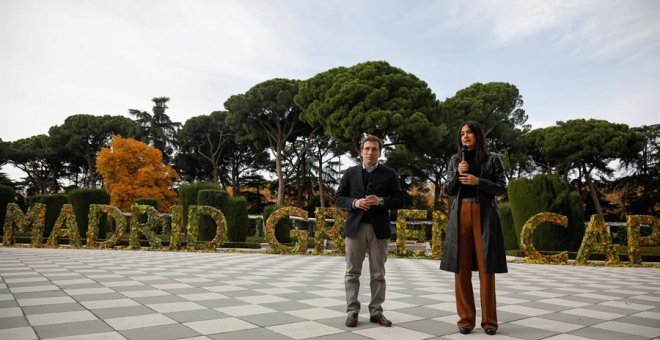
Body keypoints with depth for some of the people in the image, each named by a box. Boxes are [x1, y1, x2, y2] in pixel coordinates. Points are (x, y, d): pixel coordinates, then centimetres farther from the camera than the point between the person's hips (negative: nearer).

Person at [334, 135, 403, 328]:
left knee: (378, 274, 6)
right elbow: (338, 198, 6)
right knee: (352, 272, 4)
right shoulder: (350, 173, 8)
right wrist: (354, 203, -12)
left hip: (379, 228, 0)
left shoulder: (389, 174, 5)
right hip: (355, 227, 1)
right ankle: (352, 311, 12)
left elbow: (399, 200, 2)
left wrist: (381, 201, -15)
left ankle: (376, 311, 15)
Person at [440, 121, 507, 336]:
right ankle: (465, 319, 9)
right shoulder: (455, 160, 13)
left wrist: (478, 181, -12)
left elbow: (501, 188, 2)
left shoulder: (492, 159, 6)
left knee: (486, 269, -2)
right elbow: (449, 191, 9)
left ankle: (489, 320, 9)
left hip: (484, 215, -2)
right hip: (460, 215, 2)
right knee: (461, 269, 1)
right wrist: (458, 175, -8)